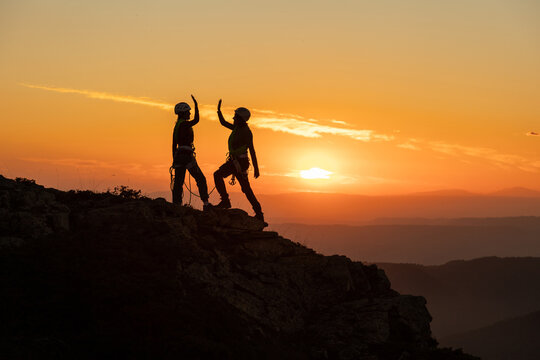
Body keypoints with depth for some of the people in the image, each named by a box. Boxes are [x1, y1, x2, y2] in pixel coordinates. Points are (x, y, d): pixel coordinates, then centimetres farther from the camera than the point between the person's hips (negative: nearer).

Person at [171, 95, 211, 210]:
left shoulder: (177, 125, 15)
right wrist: (196, 105, -24)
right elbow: (196, 120, -29)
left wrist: (174, 159, 21)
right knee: (200, 179, 1)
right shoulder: (183, 124, -11)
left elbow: (174, 144, 17)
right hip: (187, 155, -8)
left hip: (178, 156, 8)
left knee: (178, 182, 6)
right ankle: (206, 203, -1)